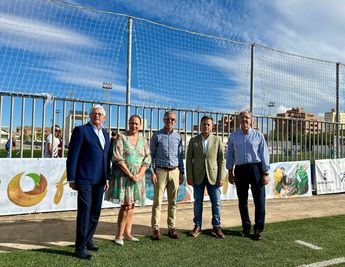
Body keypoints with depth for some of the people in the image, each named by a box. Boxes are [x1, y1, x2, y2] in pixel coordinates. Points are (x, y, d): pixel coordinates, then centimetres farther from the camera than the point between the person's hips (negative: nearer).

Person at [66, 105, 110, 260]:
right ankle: (80, 247, 6)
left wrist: (107, 178, 14)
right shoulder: (81, 130, -3)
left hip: (99, 181, 7)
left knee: (95, 212, 13)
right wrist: (71, 179, -9)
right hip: (84, 179, -6)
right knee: (84, 211, -4)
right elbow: (72, 156, -6)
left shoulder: (105, 134, 16)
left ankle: (88, 240, 28)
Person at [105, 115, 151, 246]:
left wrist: (139, 174, -10)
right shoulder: (121, 138, -5)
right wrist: (130, 175, -15)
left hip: (137, 177, 5)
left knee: (131, 205, 11)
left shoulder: (143, 141, 9)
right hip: (123, 175, -5)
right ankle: (119, 236, 6)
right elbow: (117, 158, -12)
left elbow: (147, 160, 5)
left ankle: (127, 233, 22)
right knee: (126, 205, -7)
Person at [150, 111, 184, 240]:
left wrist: (182, 172, 8)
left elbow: (180, 156, 13)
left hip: (174, 171, 3)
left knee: (173, 202, 8)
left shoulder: (178, 137, 9)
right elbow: (151, 155, 0)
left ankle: (171, 228, 17)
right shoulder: (157, 136, 0)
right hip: (160, 171, -3)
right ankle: (155, 228, 9)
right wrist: (152, 172, -7)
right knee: (157, 201, 0)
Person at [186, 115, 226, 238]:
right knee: (198, 202, 8)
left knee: (216, 202, 5)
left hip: (213, 176, 0)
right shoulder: (193, 141, 3)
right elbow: (189, 159, 2)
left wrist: (221, 177, -5)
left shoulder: (217, 140, 2)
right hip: (198, 176, 0)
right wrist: (189, 177, -4)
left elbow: (221, 160, 1)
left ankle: (216, 227, 19)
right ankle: (197, 226, 22)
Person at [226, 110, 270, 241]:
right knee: (242, 201, 10)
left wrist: (265, 174, -5)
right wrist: (230, 172, 6)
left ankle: (258, 229, 13)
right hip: (240, 170, 2)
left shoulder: (258, 135, 2)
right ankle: (246, 227, 25)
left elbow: (264, 154, 0)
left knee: (259, 200, 1)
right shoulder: (233, 136, 8)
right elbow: (230, 155, 9)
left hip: (256, 168, -2)